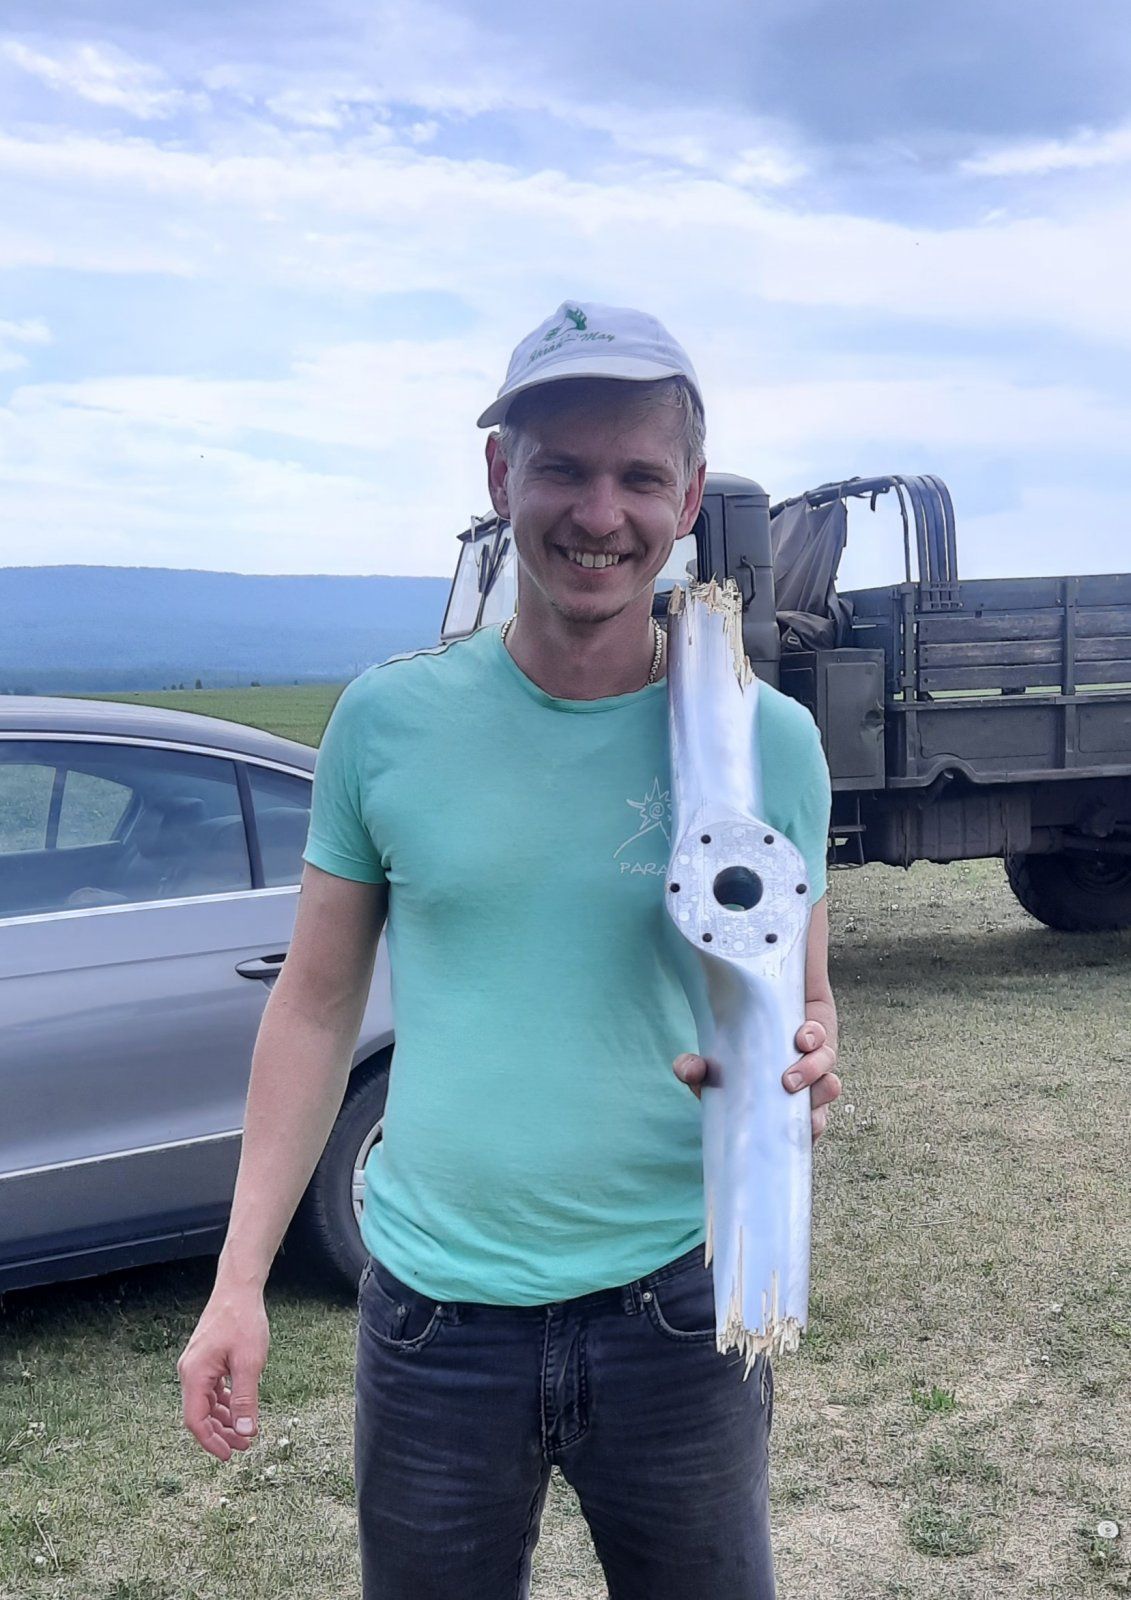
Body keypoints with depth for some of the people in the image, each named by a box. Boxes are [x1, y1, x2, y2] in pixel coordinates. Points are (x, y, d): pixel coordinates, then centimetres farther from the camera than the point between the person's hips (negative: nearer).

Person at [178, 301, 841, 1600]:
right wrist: (238, 1281, 0)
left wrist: (802, 1070, -19)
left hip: (676, 1305, 0)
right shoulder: (390, 717, -5)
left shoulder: (766, 739, -5)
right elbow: (316, 1002, 2)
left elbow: (805, 1008, 5)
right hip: (433, 1308, 1)